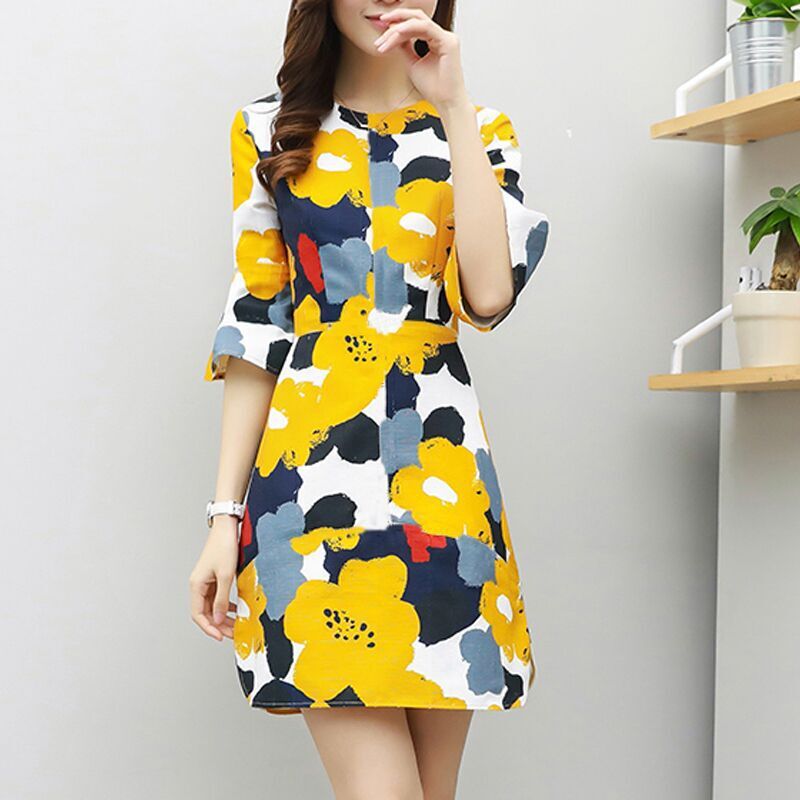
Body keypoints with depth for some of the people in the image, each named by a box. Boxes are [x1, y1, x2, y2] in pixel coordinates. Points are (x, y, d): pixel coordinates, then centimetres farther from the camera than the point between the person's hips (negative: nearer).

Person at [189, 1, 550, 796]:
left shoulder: (481, 131, 12)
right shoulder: (270, 132, 11)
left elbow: (489, 293, -7)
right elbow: (255, 329, 7)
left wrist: (453, 108, -7)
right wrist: (225, 514, 1)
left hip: (439, 465, 2)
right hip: (311, 464, -1)